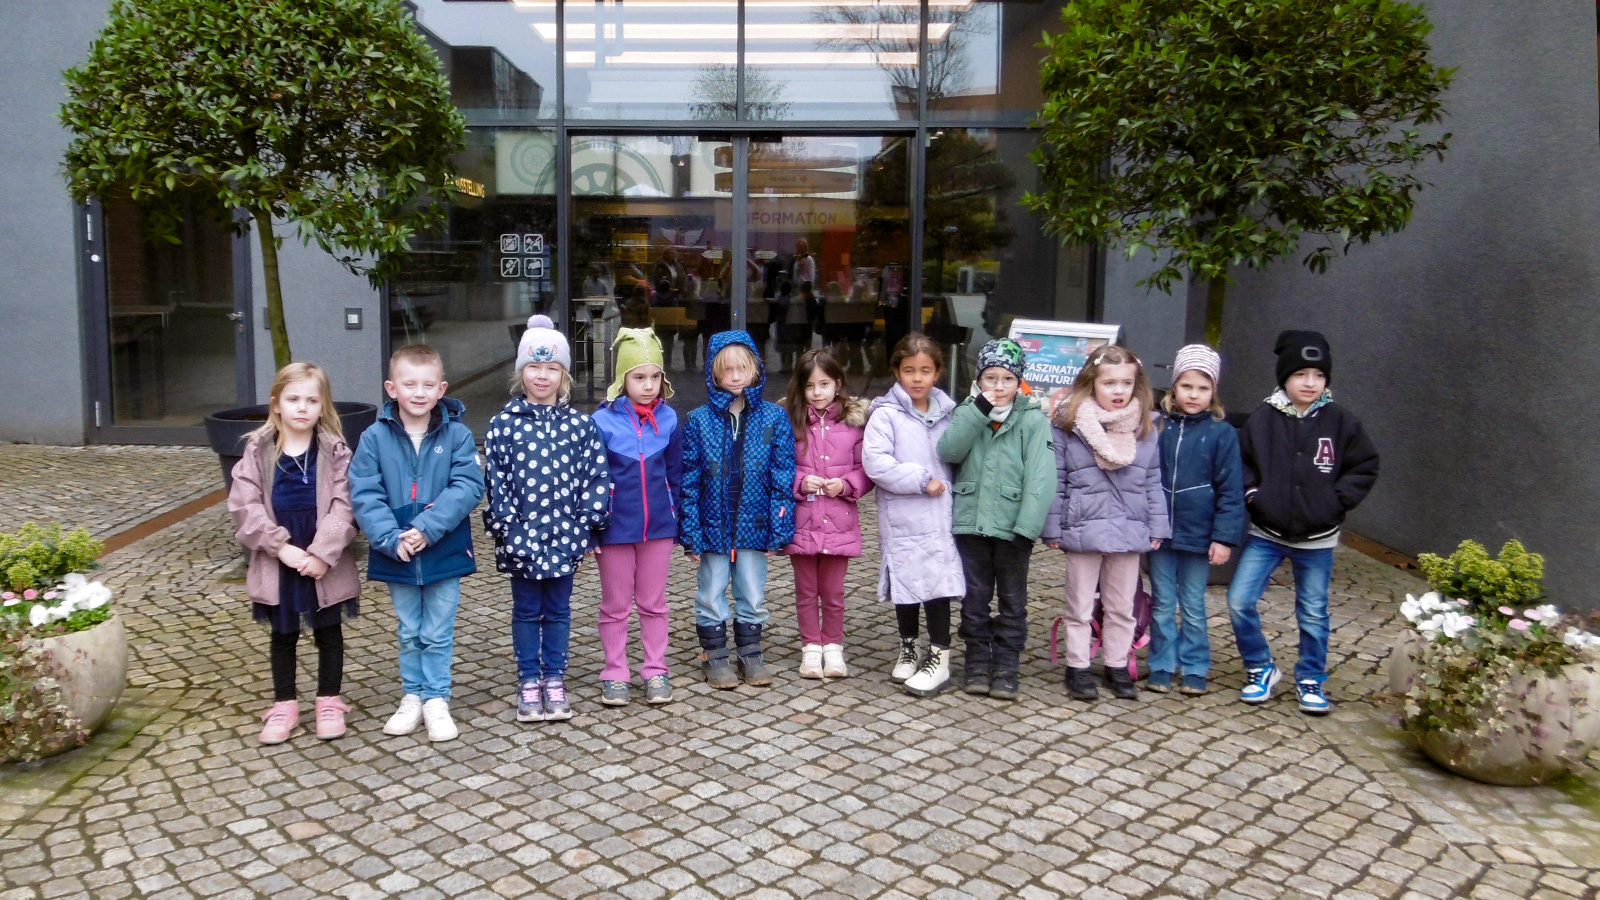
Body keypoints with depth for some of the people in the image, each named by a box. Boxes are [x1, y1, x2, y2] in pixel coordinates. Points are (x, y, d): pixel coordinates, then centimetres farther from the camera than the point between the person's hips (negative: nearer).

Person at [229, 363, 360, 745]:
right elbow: (245, 505, -9)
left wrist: (321, 554, -22)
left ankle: (329, 701, 26)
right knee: (283, 635, 15)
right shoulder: (258, 450, -4)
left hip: (325, 563, -1)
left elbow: (342, 507, -13)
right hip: (278, 562, 1)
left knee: (328, 631, 12)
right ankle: (284, 704, 28)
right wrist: (282, 547, -17)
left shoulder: (335, 451, -7)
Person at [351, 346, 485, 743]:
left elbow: (468, 486, -15)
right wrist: (392, 538, -20)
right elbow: (364, 494, -9)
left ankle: (436, 699, 23)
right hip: (396, 555, 1)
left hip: (444, 551, -1)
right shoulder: (375, 437, -5)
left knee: (438, 633, 9)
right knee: (409, 632, 17)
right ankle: (412, 696, 31)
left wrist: (427, 528, -23)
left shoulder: (457, 434, -8)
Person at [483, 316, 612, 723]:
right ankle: (529, 683, 23)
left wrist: (587, 525, -5)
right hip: (522, 536, -1)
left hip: (564, 534, 1)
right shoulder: (504, 423, -3)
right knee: (527, 611, 12)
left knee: (558, 610, 12)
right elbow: (496, 479, -5)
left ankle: (554, 681, 24)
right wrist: (506, 528, -9)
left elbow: (595, 476, -1)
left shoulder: (580, 424, -1)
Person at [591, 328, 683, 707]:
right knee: (615, 606, 12)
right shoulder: (603, 421, -11)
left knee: (654, 604, 14)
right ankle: (615, 674, 24)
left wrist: (678, 523, 7)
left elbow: (675, 476, 5)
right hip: (616, 528, -2)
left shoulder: (668, 419, -3)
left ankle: (655, 671, 25)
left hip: (658, 526, 2)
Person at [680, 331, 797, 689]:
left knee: (753, 597, 14)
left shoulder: (774, 418, -5)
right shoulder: (699, 420, -5)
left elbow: (783, 477, -4)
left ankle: (750, 654, 31)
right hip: (713, 526, 0)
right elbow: (688, 480, -4)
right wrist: (690, 532, -7)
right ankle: (714, 656, 28)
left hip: (754, 526, 1)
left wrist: (779, 529, -7)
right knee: (712, 597, 12)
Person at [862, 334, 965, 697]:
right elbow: (874, 462, -18)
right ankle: (908, 650, 26)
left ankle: (939, 658, 10)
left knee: (939, 582, 0)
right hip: (901, 518, -2)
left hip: (940, 515, 3)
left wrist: (946, 485, 1)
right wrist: (921, 480, -15)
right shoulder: (886, 414, -7)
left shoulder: (946, 413, 8)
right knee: (905, 583, 8)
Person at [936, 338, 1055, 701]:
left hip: (1011, 526, -2)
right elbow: (948, 451, -12)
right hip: (971, 523, 3)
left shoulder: (1033, 420, -5)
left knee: (1012, 601, 10)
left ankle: (1006, 668, 19)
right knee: (974, 599, 11)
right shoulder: (968, 413, 6)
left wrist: (1027, 526, -21)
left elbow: (1041, 478, -13)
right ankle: (978, 664, 24)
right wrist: (979, 410, -18)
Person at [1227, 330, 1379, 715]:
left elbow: (1365, 466, 5)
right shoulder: (1263, 417, -5)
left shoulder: (1341, 421, -4)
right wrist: (1252, 493, -7)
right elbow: (1241, 461, 7)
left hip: (1317, 539, 0)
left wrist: (1337, 499, -6)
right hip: (1266, 534, 0)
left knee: (1313, 613, 10)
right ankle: (1261, 668, 16)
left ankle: (1311, 679, 30)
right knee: (1240, 601, -6)